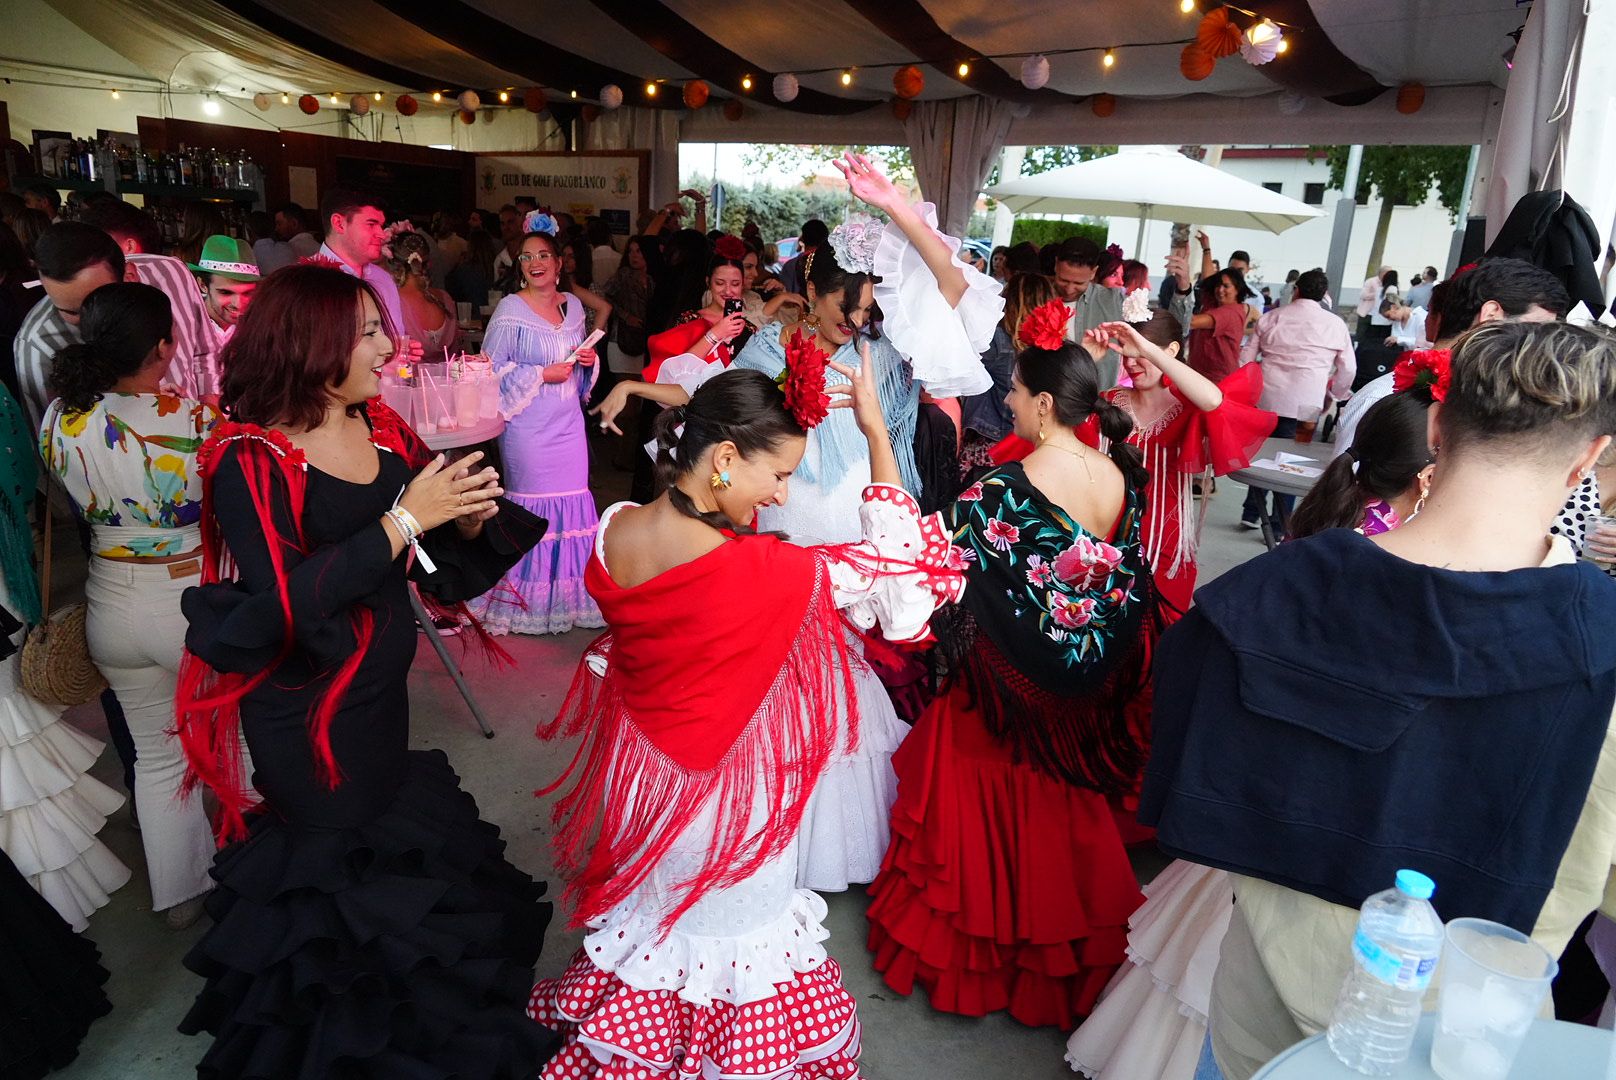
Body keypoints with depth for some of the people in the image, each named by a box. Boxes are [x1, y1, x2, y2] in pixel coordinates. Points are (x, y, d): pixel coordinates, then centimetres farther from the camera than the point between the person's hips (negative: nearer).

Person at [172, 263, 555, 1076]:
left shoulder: (382, 429, 1)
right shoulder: (251, 459, -18)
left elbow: (444, 562, 6)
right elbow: (284, 600, -28)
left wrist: (469, 515, -16)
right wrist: (402, 520, -29)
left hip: (381, 689, 6)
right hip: (306, 713, -6)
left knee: (391, 829, 17)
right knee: (339, 865, 7)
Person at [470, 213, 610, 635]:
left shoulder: (573, 304, 9)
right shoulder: (510, 309, -7)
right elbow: (491, 370, -8)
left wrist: (587, 361, 0)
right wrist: (541, 374, -14)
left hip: (568, 422, 5)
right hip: (529, 426, -5)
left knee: (574, 499, 4)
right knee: (533, 505, -1)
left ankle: (570, 593, 16)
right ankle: (530, 599, 11)